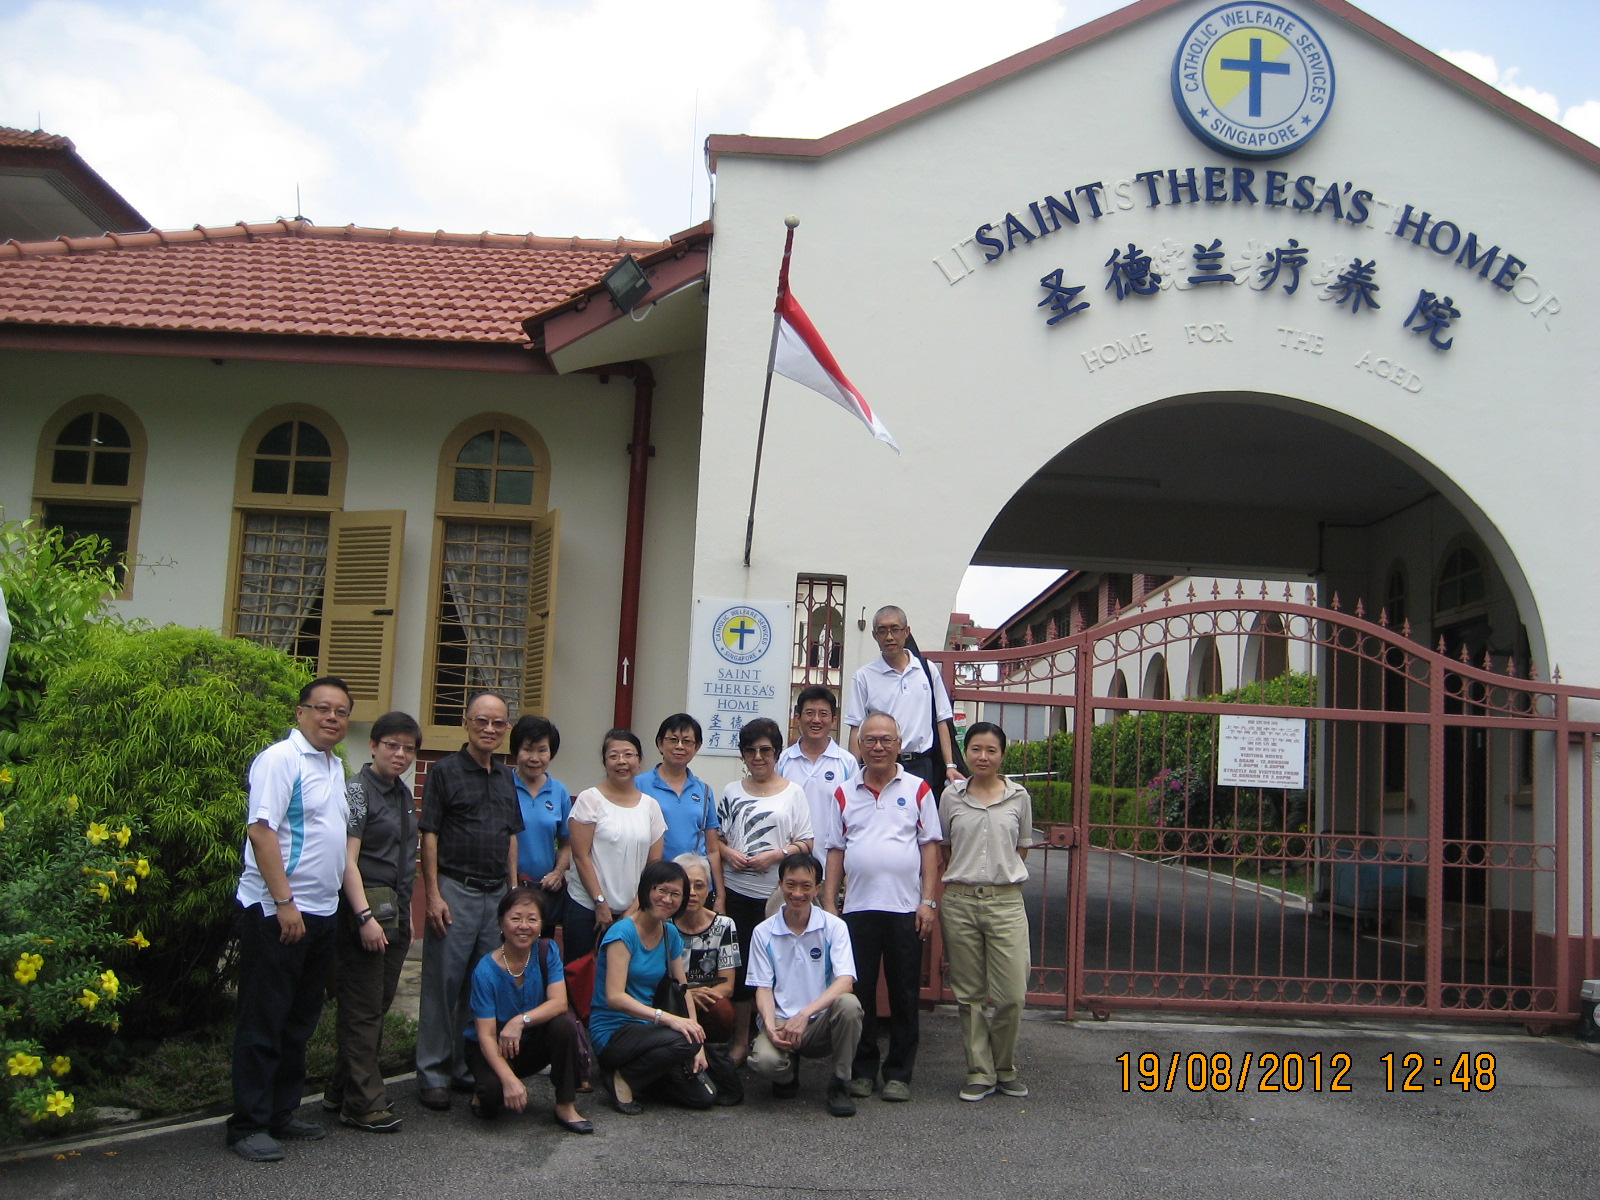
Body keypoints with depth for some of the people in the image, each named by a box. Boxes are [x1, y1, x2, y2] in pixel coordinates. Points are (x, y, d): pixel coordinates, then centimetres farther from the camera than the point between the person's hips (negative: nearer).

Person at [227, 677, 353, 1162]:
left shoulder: (335, 766, 15)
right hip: (276, 912, -9)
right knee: (264, 1021, -1)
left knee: (300, 1020, 15)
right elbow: (260, 830, -19)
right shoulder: (280, 759, -12)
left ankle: (282, 1113, 25)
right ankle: (248, 1125, 6)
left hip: (321, 912, 9)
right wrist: (284, 902, -22)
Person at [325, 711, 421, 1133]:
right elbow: (348, 860, -16)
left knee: (379, 1004, 13)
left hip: (396, 911, 8)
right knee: (364, 1010, -2)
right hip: (367, 907, -8)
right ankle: (363, 1103, 5)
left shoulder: (405, 796, 15)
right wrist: (366, 916, -22)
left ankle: (341, 1090, 24)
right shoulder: (358, 792, -10)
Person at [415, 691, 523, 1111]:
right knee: (443, 983, -2)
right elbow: (429, 837, -7)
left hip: (497, 893, 6)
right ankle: (432, 1074, 6)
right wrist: (433, 894, -13)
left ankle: (468, 1068, 20)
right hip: (455, 891, -6)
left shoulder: (507, 777, 14)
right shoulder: (445, 771, -3)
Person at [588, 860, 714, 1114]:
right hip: (612, 1033, -7)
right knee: (683, 1042, -32)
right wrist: (667, 1017, -34)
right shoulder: (623, 933, -14)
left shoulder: (670, 934, 8)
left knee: (704, 1096, -5)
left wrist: (699, 1043, -7)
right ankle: (624, 1078, -9)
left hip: (645, 1029, 7)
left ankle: (638, 1070, 14)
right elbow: (614, 997, -23)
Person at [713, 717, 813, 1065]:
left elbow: (806, 844, 2)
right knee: (739, 964, 3)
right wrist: (728, 853, -6)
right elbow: (715, 838, 14)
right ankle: (740, 1040, 14)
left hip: (775, 895, -2)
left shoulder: (792, 792, 4)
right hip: (736, 892, 2)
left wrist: (775, 855, -13)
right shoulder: (732, 792, 12)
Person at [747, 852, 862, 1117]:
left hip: (822, 1023, 0)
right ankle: (788, 1074, 9)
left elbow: (845, 982, -14)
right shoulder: (764, 933, 2)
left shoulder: (833, 927, -3)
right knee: (764, 1060, -32)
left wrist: (805, 1013, -27)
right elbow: (763, 988, 1)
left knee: (848, 1004, -33)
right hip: (781, 1022, 0)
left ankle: (840, 1085, -10)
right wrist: (770, 1025, -20)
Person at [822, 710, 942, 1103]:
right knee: (859, 992, 5)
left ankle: (899, 1073, 13)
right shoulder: (844, 794, 10)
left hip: (905, 908, -2)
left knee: (904, 993, 4)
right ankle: (862, 1069, 17)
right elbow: (835, 851, 10)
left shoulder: (917, 790, 4)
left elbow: (930, 847, 2)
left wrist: (928, 901, -6)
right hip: (857, 908, 2)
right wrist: (828, 904, 3)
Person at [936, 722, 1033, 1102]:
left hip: (1006, 901, 0)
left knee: (1011, 995, -4)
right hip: (959, 902, 1)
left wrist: (1000, 876, 7)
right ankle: (979, 1072, 17)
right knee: (969, 995, 6)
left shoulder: (1019, 797, 5)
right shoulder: (951, 797, 5)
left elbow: (1021, 849, 14)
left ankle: (1004, 1067, 18)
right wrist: (962, 879, 6)